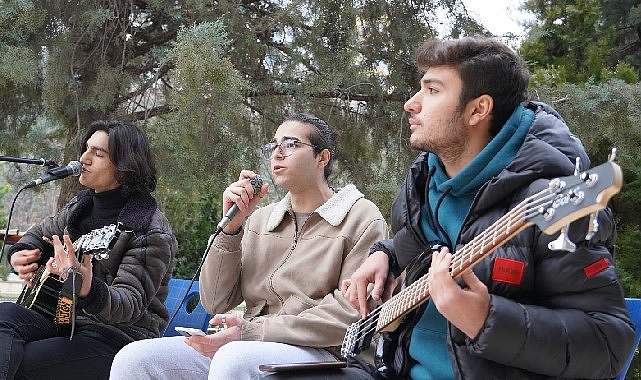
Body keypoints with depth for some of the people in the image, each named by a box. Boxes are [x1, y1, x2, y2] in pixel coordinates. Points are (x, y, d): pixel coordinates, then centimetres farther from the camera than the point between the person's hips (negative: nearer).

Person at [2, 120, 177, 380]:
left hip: (115, 336, -7)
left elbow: (131, 305, -19)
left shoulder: (152, 231, -11)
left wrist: (87, 289, -40)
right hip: (65, 320, 7)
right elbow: (39, 235, 32)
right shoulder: (80, 205, 12)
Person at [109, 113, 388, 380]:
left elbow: (351, 314, -10)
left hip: (318, 353, -5)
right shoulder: (260, 220, 18)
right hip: (245, 347, 6)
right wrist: (231, 226, -1)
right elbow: (215, 304, 11)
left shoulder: (360, 218, 3)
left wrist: (250, 330, -13)